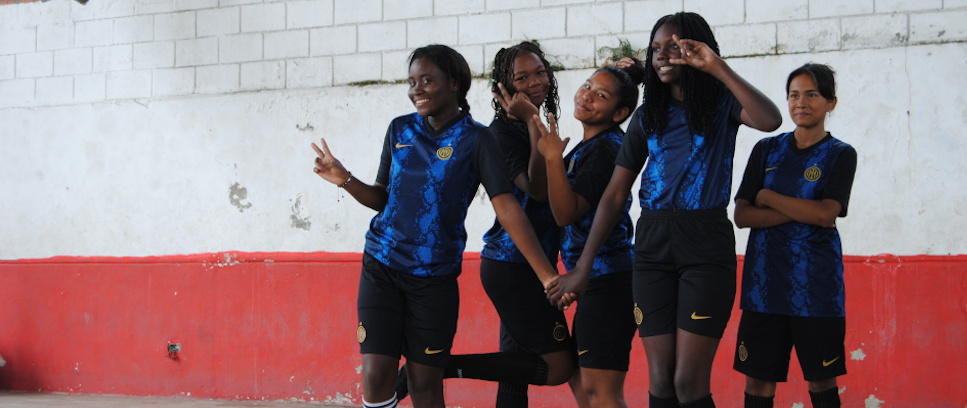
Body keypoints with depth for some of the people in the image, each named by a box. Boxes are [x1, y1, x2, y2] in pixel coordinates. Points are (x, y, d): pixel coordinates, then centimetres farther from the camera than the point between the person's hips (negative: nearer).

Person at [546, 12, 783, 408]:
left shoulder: (721, 104, 3)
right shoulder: (647, 116, 13)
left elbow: (770, 120, -21)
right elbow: (614, 194, 10)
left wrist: (718, 68, -23)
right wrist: (582, 269, 6)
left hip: (707, 245, -4)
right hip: (652, 245, 4)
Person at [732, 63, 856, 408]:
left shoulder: (840, 155, 2)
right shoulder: (767, 150, 10)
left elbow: (825, 214, -14)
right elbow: (741, 215, 0)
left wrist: (767, 197, -6)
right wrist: (804, 211, -11)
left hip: (816, 284, -2)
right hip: (765, 279, 2)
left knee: (821, 380, 4)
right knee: (757, 379, 1)